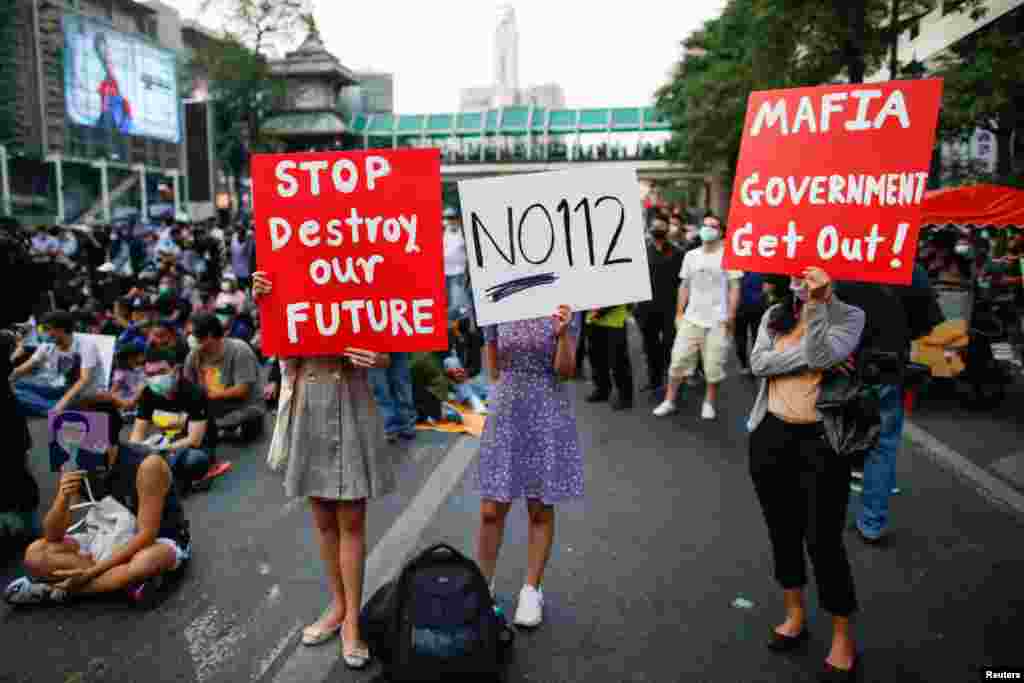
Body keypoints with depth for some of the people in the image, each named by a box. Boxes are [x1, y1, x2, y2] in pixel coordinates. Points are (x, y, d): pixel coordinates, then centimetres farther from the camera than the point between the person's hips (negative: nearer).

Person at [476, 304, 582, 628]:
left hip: (548, 415, -1)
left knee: (540, 510, 8)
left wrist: (562, 333, -25)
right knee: (491, 512, 3)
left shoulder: (564, 309, -5)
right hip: (506, 413, 1)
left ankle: (531, 590, 24)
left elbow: (566, 370, -10)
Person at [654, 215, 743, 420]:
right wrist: (679, 313, 10)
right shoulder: (691, 255, 10)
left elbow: (734, 288, -5)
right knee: (678, 360, 3)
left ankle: (709, 403, 20)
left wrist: (731, 315, -12)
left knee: (714, 366, 3)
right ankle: (669, 401, 13)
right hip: (691, 318, 4)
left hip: (717, 321, -4)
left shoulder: (728, 255, -4)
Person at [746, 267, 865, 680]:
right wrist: (809, 357, -17)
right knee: (782, 532, 16)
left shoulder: (849, 316, -5)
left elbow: (821, 357, -22)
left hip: (822, 442, -4)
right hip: (770, 437, 5)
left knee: (823, 541, 1)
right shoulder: (774, 315, 7)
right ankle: (795, 617, 36)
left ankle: (843, 638, 21)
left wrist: (817, 303, -26)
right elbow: (758, 363, -9)